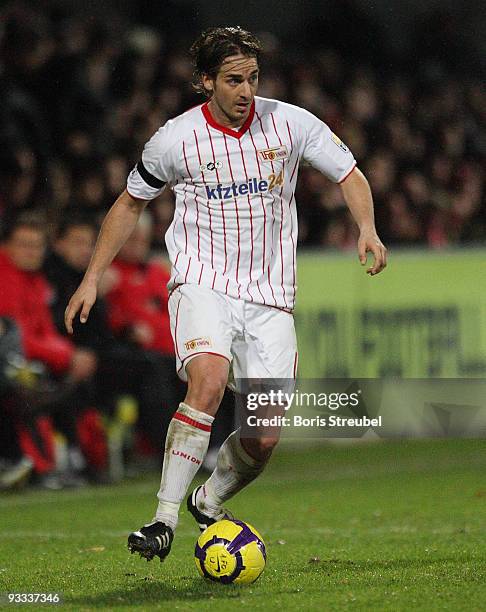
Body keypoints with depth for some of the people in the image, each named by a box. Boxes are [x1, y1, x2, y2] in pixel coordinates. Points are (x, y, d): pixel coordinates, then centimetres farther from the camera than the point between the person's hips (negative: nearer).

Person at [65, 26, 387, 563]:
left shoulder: (289, 124, -1)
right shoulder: (175, 140, -4)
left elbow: (349, 175, 11)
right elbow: (130, 203, 12)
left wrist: (366, 229, -9)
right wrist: (92, 278, 8)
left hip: (269, 296, 2)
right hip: (202, 283, -2)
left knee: (265, 437, -4)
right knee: (208, 382, -32)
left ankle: (209, 502, 27)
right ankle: (164, 521, -28)